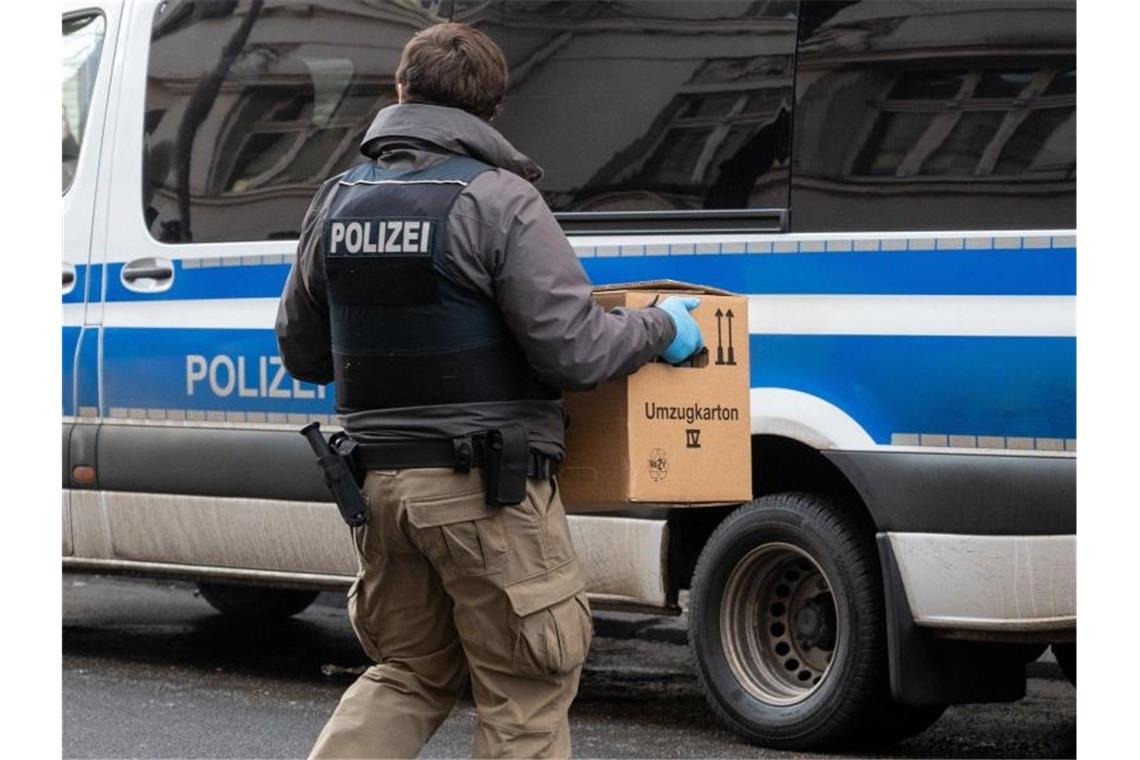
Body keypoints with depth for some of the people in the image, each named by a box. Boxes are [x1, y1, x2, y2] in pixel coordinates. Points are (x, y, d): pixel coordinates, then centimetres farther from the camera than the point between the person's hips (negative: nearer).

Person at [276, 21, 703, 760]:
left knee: (410, 671, 20)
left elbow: (302, 352, 14)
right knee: (525, 696, 4)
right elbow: (573, 349, -17)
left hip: (381, 481, 6)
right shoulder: (497, 200, -13)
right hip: (485, 488, -6)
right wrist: (660, 329, 0)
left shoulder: (338, 203, 6)